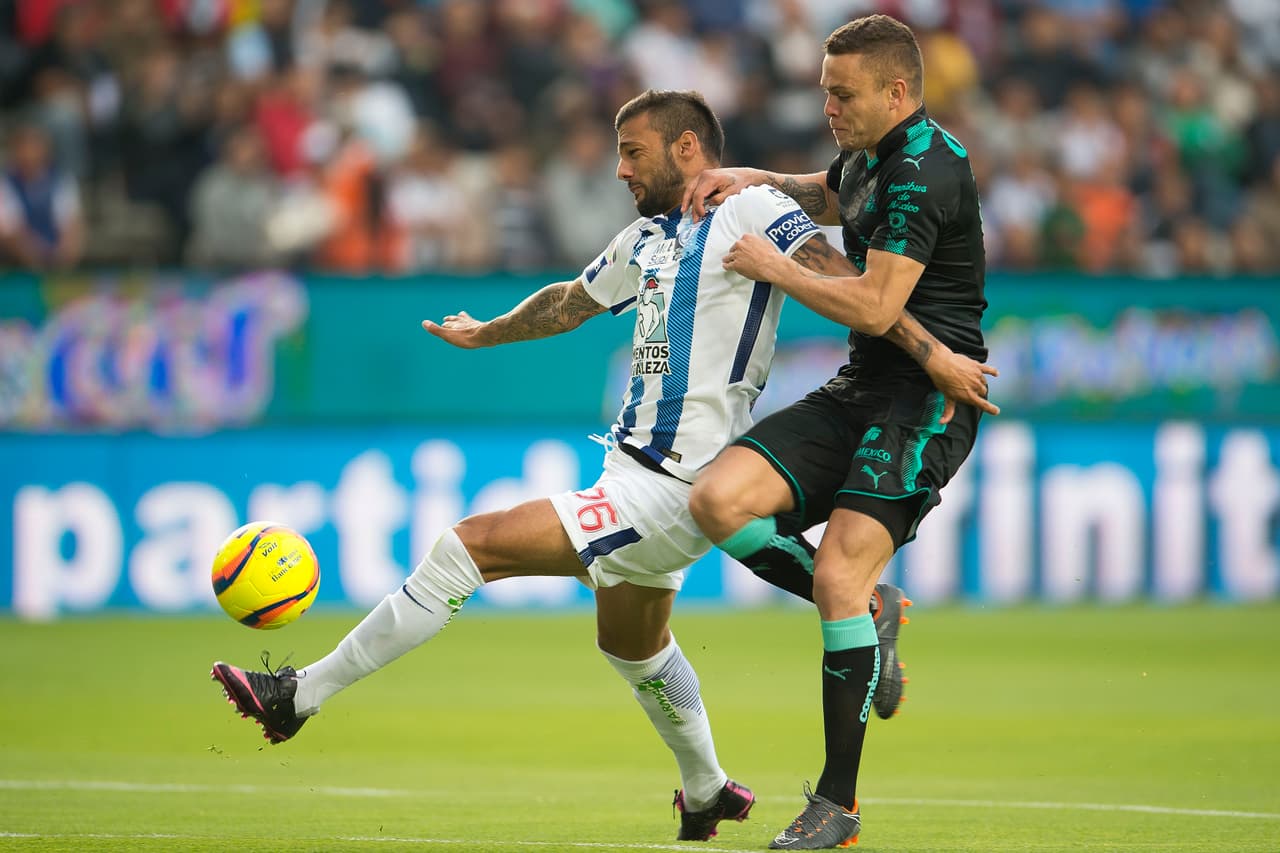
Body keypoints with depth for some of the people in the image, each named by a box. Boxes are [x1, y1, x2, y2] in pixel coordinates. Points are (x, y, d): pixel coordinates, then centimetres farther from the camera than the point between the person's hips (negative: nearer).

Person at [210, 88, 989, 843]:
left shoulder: (750, 213, -11)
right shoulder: (649, 237, 14)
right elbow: (571, 302, 32)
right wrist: (485, 333, 46)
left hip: (670, 493, -10)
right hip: (637, 470, 10)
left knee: (468, 547, -14)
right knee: (632, 643, 29)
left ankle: (303, 695, -7)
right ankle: (707, 792, 50)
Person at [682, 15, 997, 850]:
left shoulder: (923, 172, -17)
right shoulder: (871, 154, 13)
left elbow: (874, 307, -23)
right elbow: (829, 199, 39)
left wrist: (774, 265, -10)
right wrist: (756, 181, 20)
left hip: (926, 399, -9)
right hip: (858, 390, 9)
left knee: (838, 576, -18)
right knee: (719, 499, -11)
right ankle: (865, 609, 8)